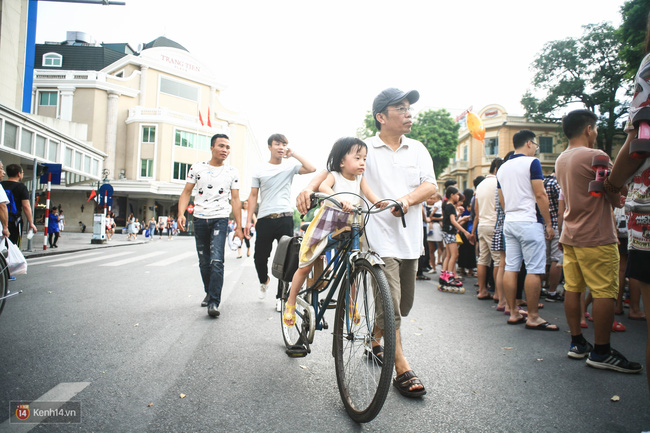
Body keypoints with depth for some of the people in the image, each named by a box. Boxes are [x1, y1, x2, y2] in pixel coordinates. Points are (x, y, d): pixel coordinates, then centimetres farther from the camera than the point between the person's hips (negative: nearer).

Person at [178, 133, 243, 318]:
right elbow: (186, 192, 5)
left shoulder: (232, 172, 4)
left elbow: (235, 199, 4)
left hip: (220, 219, -2)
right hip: (200, 219, 2)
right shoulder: (197, 168, 5)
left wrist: (239, 226, 1)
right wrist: (181, 213, -11)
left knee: (216, 261, -15)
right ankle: (209, 293, 31)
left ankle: (214, 302, -14)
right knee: (204, 262, 11)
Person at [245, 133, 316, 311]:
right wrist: (249, 220, 1)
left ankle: (280, 296, 11)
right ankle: (264, 281, 37)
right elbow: (253, 196, 8)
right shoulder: (260, 170, 9)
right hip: (265, 219, 0)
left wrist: (293, 154, -1)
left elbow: (312, 169, -7)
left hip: (285, 218, 0)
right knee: (260, 257, 4)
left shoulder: (290, 167, 8)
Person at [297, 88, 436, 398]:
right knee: (390, 306, -6)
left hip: (410, 236, 6)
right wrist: (310, 188, -28)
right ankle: (403, 371, 7)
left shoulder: (417, 149, 11)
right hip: (380, 236, -5)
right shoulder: (364, 147, -1)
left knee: (405, 304, 16)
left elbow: (430, 185, 1)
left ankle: (375, 340, 41)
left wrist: (406, 200, -19)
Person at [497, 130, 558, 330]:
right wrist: (548, 224, -7)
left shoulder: (502, 168, 15)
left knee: (511, 268, 7)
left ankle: (513, 313, 13)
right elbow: (540, 195, -12)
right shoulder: (531, 162, -7)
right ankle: (533, 317, 0)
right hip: (529, 222, -8)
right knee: (534, 270, -4)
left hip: (509, 222, 8)